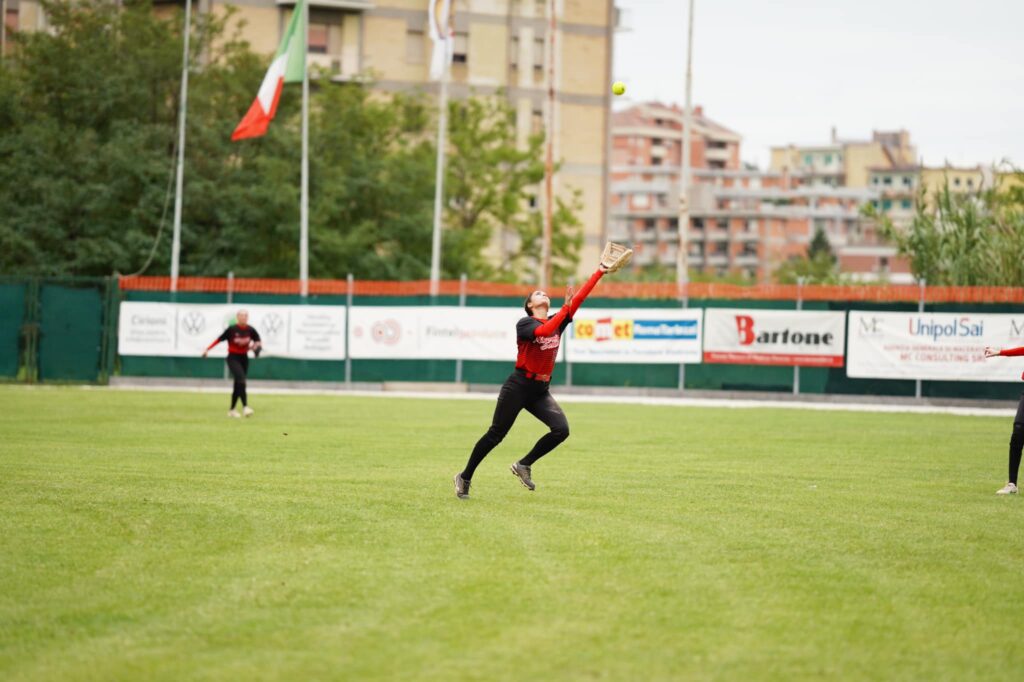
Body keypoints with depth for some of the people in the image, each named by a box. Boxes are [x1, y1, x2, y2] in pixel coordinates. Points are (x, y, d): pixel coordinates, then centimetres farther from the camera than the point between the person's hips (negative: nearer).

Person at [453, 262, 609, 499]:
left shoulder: (557, 321, 10)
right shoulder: (524, 324, -8)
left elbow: (580, 297, 5)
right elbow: (543, 331, -29)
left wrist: (600, 272, 0)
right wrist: (566, 308, -26)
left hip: (541, 391, 6)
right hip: (518, 387, -6)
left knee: (561, 430, -14)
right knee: (495, 435, -1)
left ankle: (523, 466, 2)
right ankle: (464, 477, 13)